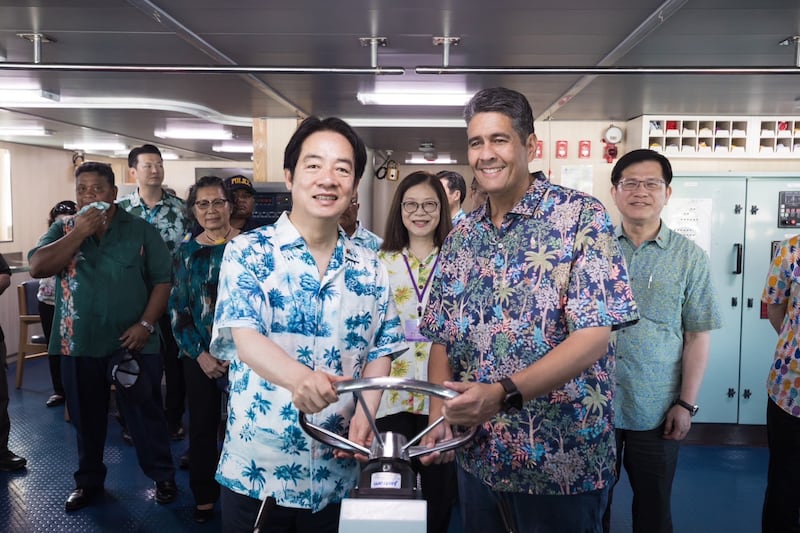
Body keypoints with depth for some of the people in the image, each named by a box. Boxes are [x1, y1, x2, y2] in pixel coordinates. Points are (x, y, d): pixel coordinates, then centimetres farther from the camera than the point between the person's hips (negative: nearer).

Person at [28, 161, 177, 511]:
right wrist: (79, 232, -17)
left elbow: (162, 281, -4)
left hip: (132, 342, -2)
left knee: (145, 413, 7)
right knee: (86, 417, 16)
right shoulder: (63, 230, 4)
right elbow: (38, 268, -11)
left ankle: (163, 477, 23)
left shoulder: (141, 230, -2)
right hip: (79, 344, 3)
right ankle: (88, 481, 34)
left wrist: (146, 324, -14)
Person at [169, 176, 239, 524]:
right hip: (198, 356, 3)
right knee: (201, 427, 11)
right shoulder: (186, 253, 5)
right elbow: (177, 309, 4)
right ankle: (204, 496, 28)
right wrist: (200, 354, -6)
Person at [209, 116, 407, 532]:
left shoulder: (369, 268, 4)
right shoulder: (247, 252, -7)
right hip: (256, 468, -2)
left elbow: (381, 348, 8)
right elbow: (245, 338, -19)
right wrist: (298, 377, -40)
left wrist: (366, 412, -11)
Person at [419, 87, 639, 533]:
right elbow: (442, 338, 8)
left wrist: (503, 394, -30)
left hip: (561, 462, -5)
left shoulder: (582, 216, -11)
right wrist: (440, 415, -9)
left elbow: (594, 337, -19)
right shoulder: (461, 237, 5)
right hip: (477, 458, 5)